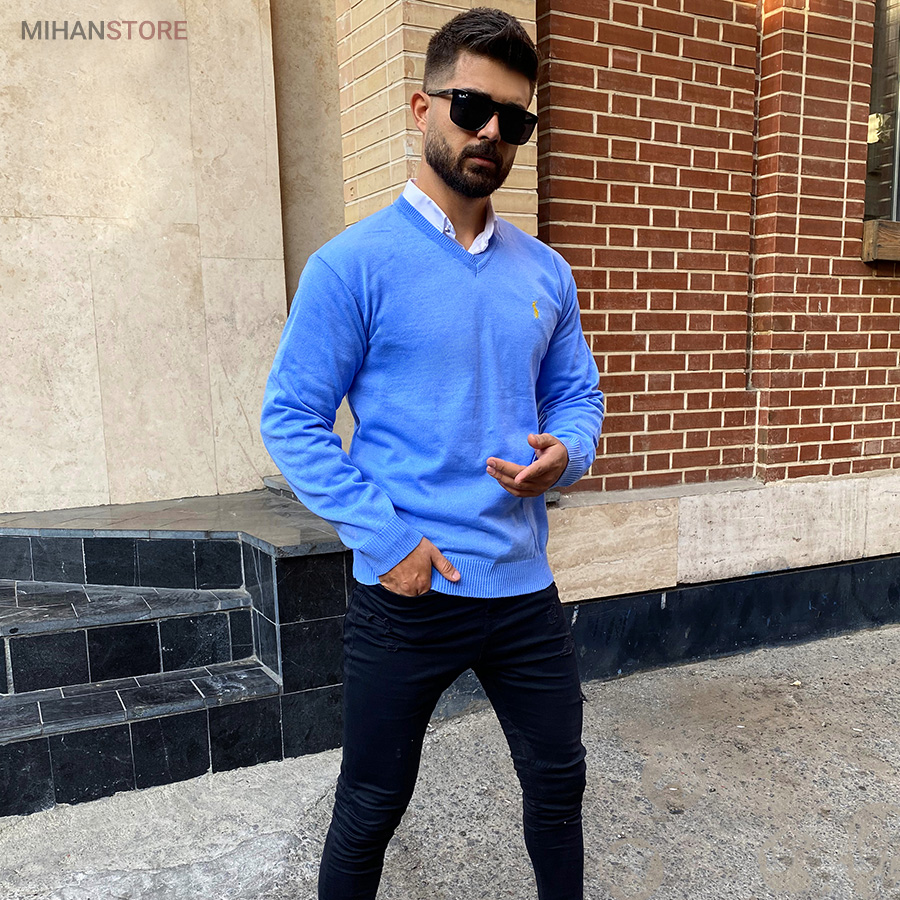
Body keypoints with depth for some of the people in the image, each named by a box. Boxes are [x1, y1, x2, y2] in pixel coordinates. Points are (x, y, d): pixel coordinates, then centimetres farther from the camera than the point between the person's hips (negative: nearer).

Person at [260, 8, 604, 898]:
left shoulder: (545, 272, 7)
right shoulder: (353, 264, -9)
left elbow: (577, 395, 13)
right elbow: (292, 419, -9)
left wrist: (564, 454, -10)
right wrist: (385, 539, -17)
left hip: (524, 587, 5)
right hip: (405, 591, -4)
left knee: (558, 782, 20)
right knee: (370, 807, 15)